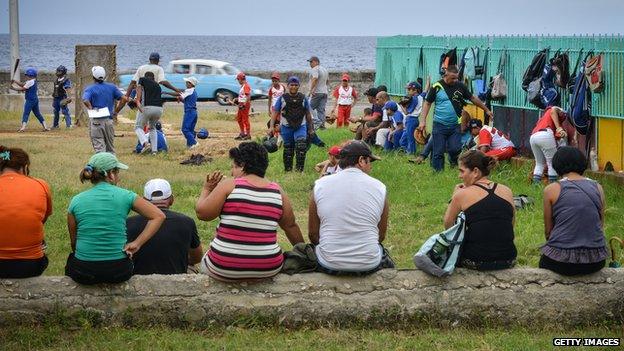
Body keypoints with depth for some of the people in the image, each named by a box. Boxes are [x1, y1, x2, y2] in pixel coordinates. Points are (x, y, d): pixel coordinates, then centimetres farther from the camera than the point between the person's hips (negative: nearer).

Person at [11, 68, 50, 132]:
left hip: (30, 100, -9)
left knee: (26, 113, -10)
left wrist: (14, 88, -4)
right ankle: (45, 126, 10)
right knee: (37, 113, 13)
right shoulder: (33, 81, 14)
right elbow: (23, 84, 18)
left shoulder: (30, 82, -14)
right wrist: (15, 81, 10)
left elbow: (22, 89, -14)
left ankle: (23, 128, -20)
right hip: (35, 99, 9)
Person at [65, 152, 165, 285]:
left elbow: (73, 241, 8)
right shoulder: (125, 196, -5)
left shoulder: (76, 201, 0)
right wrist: (136, 243, -4)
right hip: (118, 272, -1)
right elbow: (159, 216, -4)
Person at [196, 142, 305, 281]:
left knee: (204, 263, 31)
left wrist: (206, 189, 10)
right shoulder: (277, 191, 2)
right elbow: (291, 226, 10)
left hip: (224, 269, -3)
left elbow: (202, 213, -7)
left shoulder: (228, 186, -8)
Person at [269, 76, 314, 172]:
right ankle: (288, 169, 23)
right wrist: (271, 126, -9)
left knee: (301, 146, -21)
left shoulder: (303, 98, 5)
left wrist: (311, 128, 14)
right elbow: (275, 113, 1)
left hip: (301, 126, 0)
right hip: (286, 127, 0)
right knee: (288, 149, 10)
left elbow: (308, 114, 12)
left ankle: (299, 169, -17)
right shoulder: (283, 98, 1)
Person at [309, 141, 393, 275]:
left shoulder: (320, 186, -4)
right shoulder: (379, 188, -4)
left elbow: (313, 234, 2)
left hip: (329, 265, 0)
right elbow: (381, 236, 4)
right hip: (369, 265, 0)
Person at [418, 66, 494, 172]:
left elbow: (473, 98, 15)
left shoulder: (460, 86, 4)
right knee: (438, 152, -2)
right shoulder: (436, 87, -3)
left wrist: (486, 110, 20)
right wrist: (423, 120, -7)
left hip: (455, 126, 2)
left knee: (455, 149, -8)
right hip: (439, 126, -2)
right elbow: (427, 103, 2)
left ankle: (454, 166, 20)